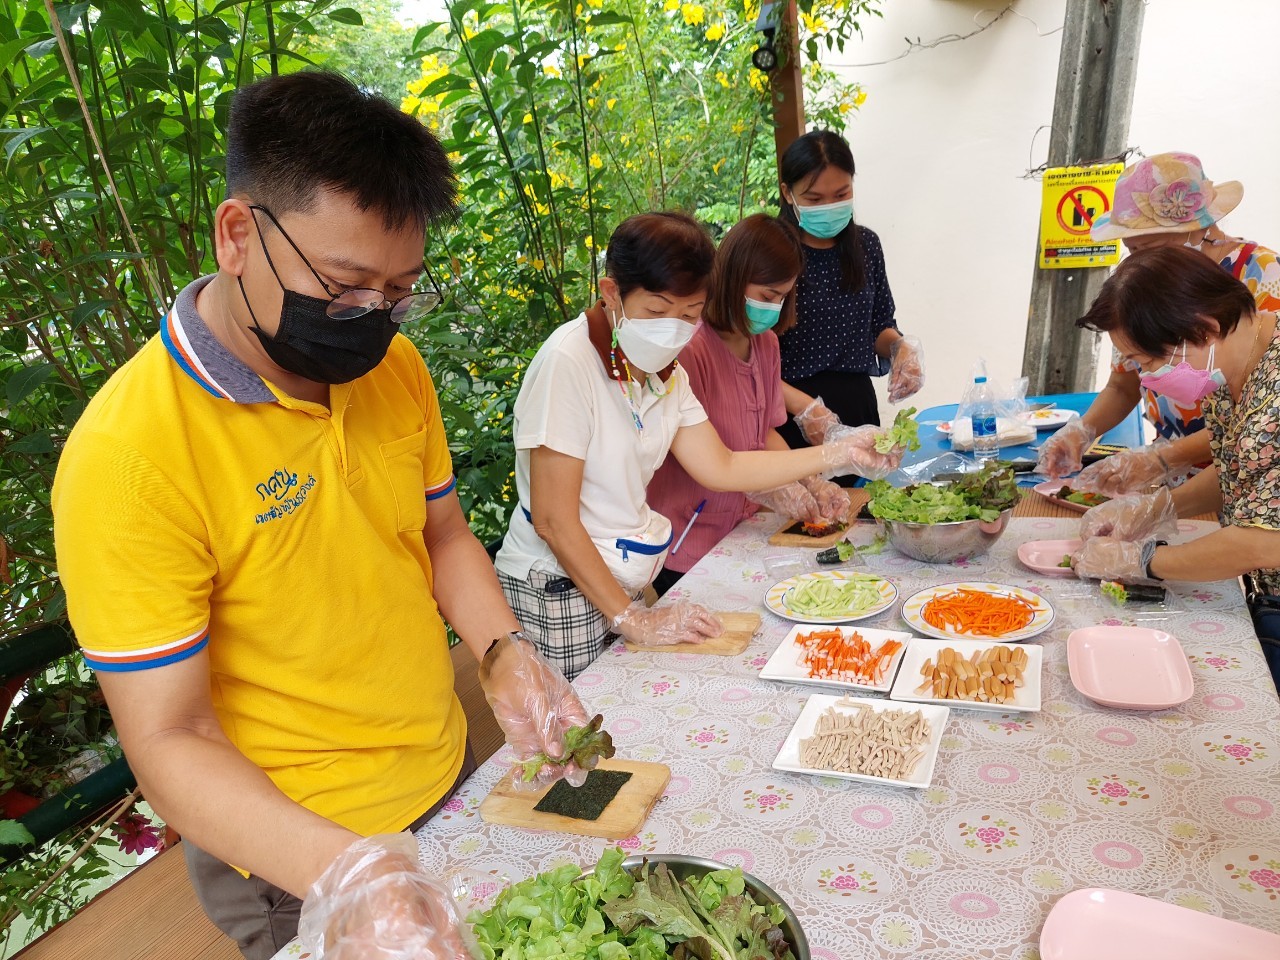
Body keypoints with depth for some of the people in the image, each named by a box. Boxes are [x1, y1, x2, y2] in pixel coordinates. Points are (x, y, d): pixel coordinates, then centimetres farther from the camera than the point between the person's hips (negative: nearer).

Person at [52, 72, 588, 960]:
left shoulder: (395, 366, -7)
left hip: (453, 780, 6)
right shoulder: (126, 456, -26)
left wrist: (504, 653, -13)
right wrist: (343, 872, -36)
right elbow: (169, 739, -22)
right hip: (288, 857, -6)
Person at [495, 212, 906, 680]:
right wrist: (631, 620, -15)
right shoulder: (567, 361, -20)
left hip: (623, 584, 7)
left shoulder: (666, 373, 5)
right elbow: (554, 520, -20)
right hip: (559, 591, -7)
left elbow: (721, 467, 9)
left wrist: (839, 453, 4)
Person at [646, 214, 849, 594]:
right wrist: (766, 490, -22)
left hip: (742, 531, 7)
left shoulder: (766, 342, 4)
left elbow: (766, 432, 8)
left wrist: (812, 483, -5)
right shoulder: (691, 346, -22)